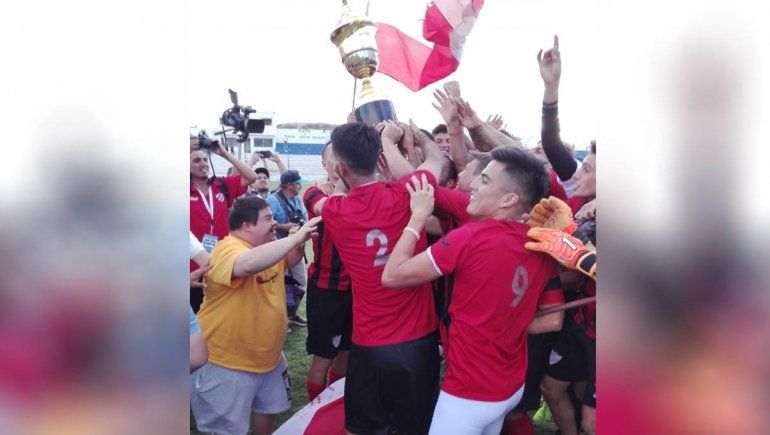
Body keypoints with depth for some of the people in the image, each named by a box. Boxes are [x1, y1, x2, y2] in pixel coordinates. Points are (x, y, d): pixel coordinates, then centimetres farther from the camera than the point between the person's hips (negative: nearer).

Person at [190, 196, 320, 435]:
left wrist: (299, 244, -3)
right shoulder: (228, 249, -26)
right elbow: (251, 263, -48)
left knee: (267, 408, 26)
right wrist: (296, 236, -43)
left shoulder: (266, 247, 4)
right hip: (226, 362, -9)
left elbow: (291, 260, 21)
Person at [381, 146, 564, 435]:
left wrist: (419, 215, -12)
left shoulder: (471, 237, -25)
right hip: (514, 385, 7)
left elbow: (392, 276, -20)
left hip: (470, 392, -6)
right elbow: (553, 321, 4)